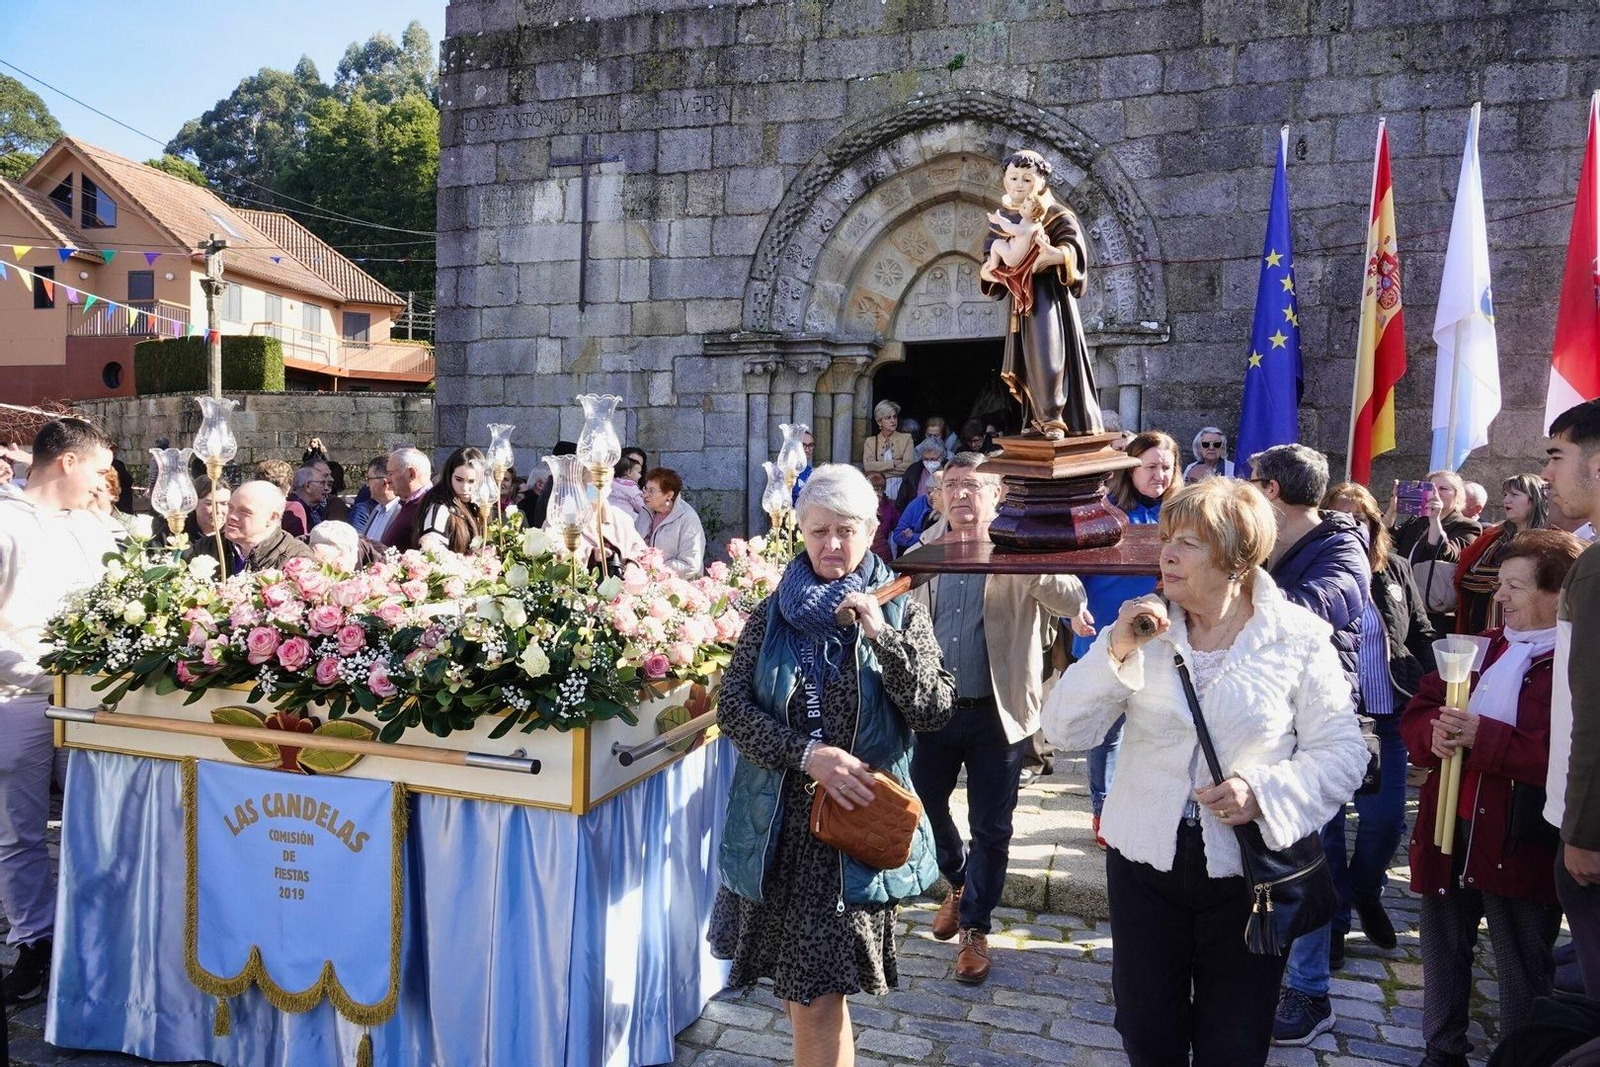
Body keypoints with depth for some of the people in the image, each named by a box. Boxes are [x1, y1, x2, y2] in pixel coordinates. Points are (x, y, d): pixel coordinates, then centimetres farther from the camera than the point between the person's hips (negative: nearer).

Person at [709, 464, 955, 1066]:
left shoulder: (901, 615, -1)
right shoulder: (773, 614, 2)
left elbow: (934, 711, -10)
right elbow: (732, 707, -5)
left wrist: (882, 637, -21)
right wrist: (808, 755, -18)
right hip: (777, 826, 3)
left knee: (818, 996, 0)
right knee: (799, 989, 17)